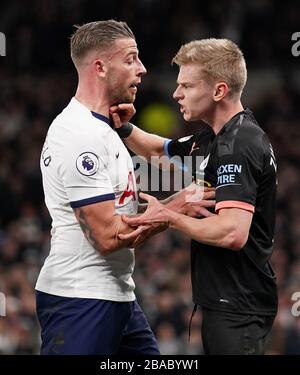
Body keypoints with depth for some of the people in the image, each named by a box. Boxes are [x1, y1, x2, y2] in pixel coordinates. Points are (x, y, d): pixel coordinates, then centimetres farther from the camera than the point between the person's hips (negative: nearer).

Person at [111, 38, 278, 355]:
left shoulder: (237, 147, -20)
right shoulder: (213, 138, 12)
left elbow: (232, 233, -31)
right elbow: (160, 150, 30)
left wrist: (168, 217, -20)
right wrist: (124, 129, 9)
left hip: (238, 308, -10)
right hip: (223, 301, 10)